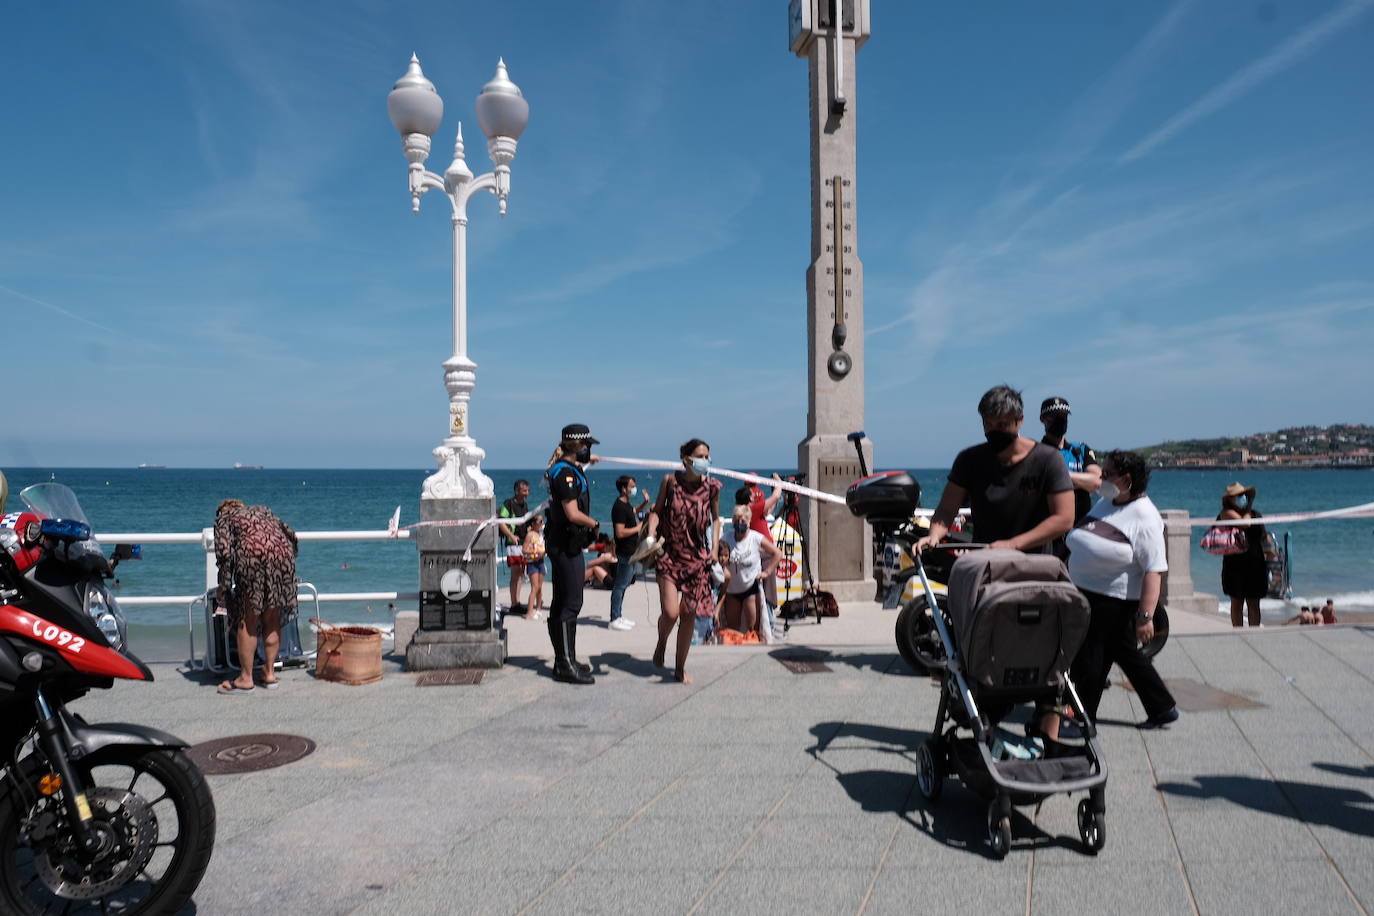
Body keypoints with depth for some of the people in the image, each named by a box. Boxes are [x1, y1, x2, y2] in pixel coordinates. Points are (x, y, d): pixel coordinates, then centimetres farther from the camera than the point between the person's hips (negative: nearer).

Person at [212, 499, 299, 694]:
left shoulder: (224, 518, 21)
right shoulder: (263, 510, 34)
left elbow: (224, 552, 4)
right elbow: (291, 535, 25)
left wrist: (224, 586, 12)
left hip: (252, 555, -4)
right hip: (282, 553, 4)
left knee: (247, 622, 6)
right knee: (272, 621, 15)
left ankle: (246, 679, 11)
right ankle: (270, 673, 21)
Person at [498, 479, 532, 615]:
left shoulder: (525, 504, 15)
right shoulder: (508, 503, -8)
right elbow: (500, 522, -14)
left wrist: (530, 530, 9)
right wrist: (511, 535, -20)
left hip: (524, 543, 8)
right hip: (513, 543, -8)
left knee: (520, 574, 10)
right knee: (515, 574, -9)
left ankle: (517, 603, 16)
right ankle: (514, 604, -7)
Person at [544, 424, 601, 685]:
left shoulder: (570, 468, 13)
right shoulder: (566, 473, -17)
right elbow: (573, 514, -24)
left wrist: (586, 461, 45)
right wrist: (594, 523, -7)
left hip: (567, 544, 11)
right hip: (566, 544, -11)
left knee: (562, 603, 14)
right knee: (571, 603, -9)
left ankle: (564, 661, 23)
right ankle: (566, 665, -7)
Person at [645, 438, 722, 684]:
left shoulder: (712, 486, -3)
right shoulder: (671, 480, -7)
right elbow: (656, 510, 5)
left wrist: (714, 550, 3)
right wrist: (650, 537, -10)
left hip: (696, 558, 2)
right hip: (669, 555, -2)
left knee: (689, 615, 4)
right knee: (670, 612, -12)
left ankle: (680, 668, 21)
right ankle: (661, 643, 23)